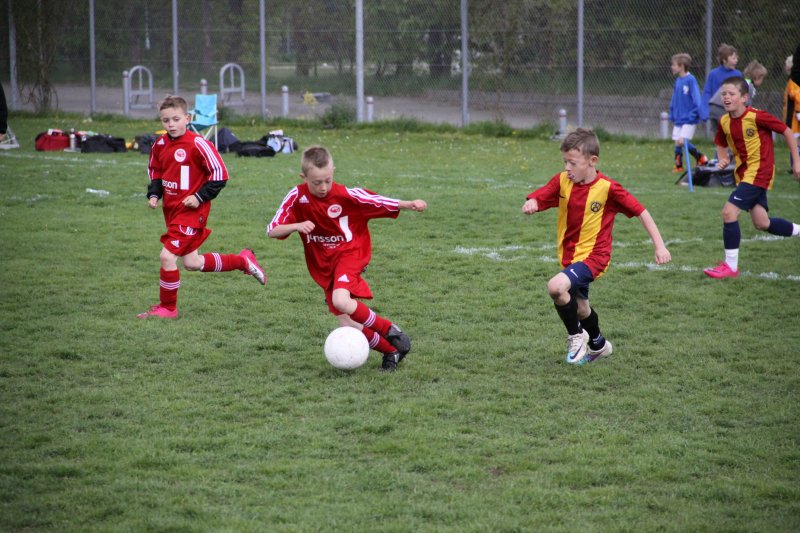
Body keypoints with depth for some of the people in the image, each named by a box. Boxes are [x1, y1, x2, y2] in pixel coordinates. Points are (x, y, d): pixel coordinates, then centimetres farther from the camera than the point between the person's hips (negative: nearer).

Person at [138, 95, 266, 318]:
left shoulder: (197, 144, -17)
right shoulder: (160, 145, 5)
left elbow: (219, 173, -14)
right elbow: (155, 171, 22)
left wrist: (200, 197, -17)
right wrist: (154, 194, 5)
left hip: (191, 210, -8)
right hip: (171, 210, 8)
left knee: (167, 256, -13)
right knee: (192, 263, 16)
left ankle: (167, 307, 5)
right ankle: (243, 260, 34)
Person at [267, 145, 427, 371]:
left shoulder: (347, 196, -15)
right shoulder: (297, 198, -10)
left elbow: (381, 203, -14)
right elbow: (272, 231, -11)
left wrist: (411, 205, -29)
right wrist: (296, 226, -30)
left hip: (350, 253, -4)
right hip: (323, 265, 4)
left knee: (341, 301, -33)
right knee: (347, 326, -4)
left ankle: (391, 331, -13)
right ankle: (391, 351, 17)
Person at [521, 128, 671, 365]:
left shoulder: (607, 188, -17)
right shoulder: (562, 181, -5)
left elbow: (640, 211, -11)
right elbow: (536, 199, -13)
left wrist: (659, 245, -14)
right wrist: (530, 204, -38)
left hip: (593, 255, -6)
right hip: (569, 255, 6)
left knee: (556, 287, -29)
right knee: (580, 307, 22)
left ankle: (576, 336, -5)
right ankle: (598, 345, 51)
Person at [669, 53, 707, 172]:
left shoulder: (691, 80, -13)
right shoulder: (677, 81, 9)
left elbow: (696, 99, -14)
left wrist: (693, 115, -16)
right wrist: (672, 116, 13)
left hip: (689, 119, -7)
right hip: (678, 119, 7)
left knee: (683, 141, -15)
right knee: (677, 143, 6)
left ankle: (701, 158, 2)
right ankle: (678, 166, 17)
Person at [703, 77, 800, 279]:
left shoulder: (757, 117, -19)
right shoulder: (724, 122, 0)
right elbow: (721, 144, 19)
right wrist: (723, 159, -4)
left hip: (760, 171, -8)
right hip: (743, 173, 8)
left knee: (729, 212, -18)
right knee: (762, 223, 11)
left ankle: (731, 266, -9)